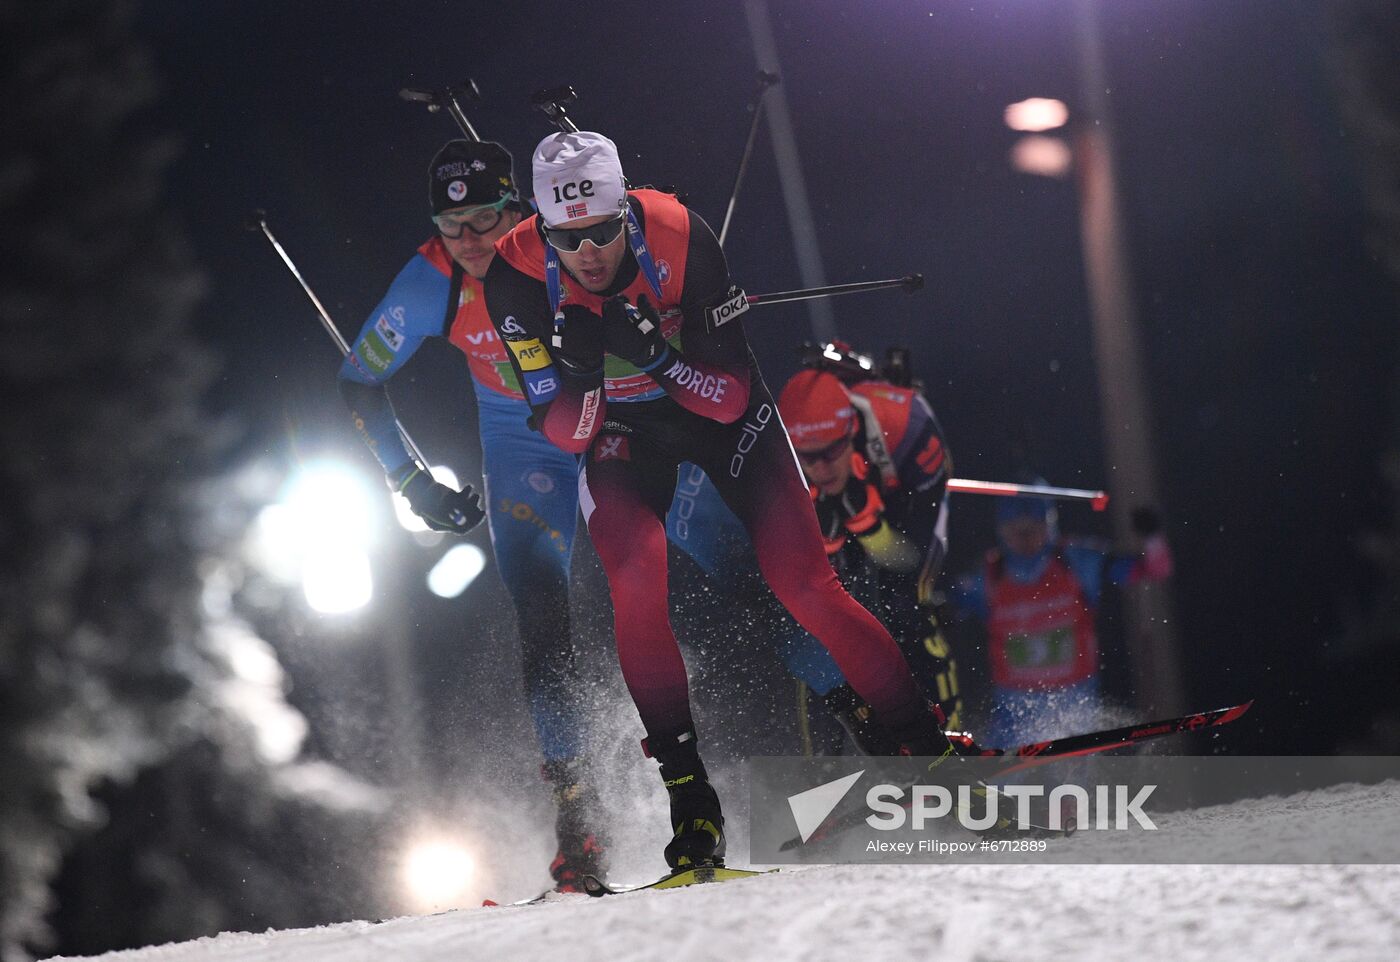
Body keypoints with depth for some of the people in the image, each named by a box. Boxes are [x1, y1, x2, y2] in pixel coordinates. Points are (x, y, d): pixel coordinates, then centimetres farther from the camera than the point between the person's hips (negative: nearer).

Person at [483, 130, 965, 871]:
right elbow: (565, 434, -20)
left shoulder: (680, 237, -29)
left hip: (718, 408, -1)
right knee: (636, 584, -24)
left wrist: (657, 357, -40)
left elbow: (732, 400, -24)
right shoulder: (517, 277, -26)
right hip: (616, 428, 1)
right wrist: (583, 371, -40)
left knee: (805, 585, -12)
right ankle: (690, 801, -16)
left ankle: (929, 748, -1)